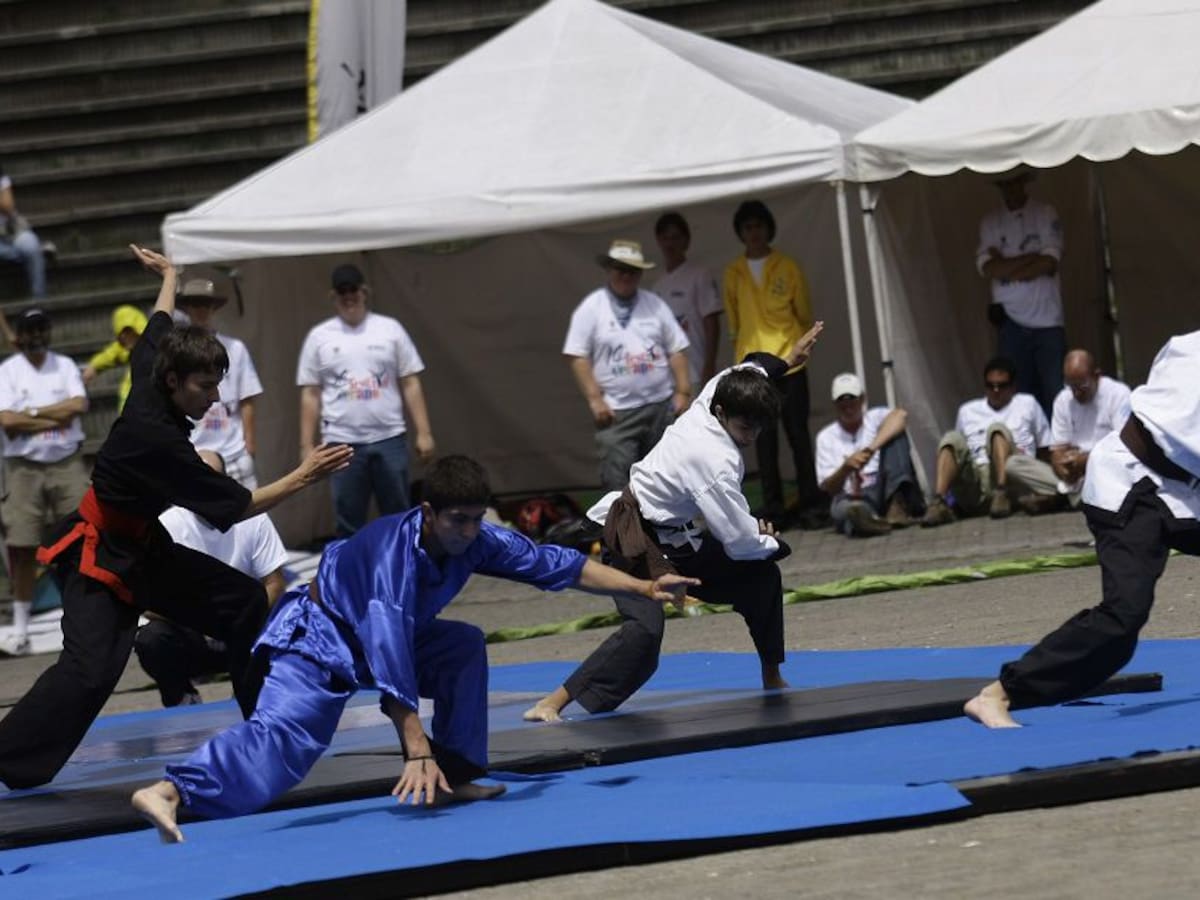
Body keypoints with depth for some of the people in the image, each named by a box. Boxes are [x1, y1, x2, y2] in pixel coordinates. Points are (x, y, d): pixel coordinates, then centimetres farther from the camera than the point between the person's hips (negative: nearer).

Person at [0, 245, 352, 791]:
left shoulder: (150, 393, -4)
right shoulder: (154, 439, -28)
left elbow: (157, 332, 20)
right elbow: (233, 508, -23)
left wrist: (169, 277, 38)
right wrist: (301, 479, -20)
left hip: (143, 550, 10)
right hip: (98, 560, -10)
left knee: (243, 601, 8)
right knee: (92, 667, -26)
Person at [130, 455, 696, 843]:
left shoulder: (475, 541, -12)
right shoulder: (393, 555, -34)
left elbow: (557, 565, -3)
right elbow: (390, 670, -39)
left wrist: (643, 588, -7)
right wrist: (417, 751, -41)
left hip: (385, 634, 9)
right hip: (319, 641, -9)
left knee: (467, 648, 2)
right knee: (281, 736, -29)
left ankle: (456, 778, 7)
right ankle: (168, 791, -49)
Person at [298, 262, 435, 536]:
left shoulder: (390, 329, 5)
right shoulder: (319, 337, 5)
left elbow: (411, 385, 5)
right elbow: (310, 395, 6)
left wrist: (423, 432, -2)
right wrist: (307, 446, 1)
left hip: (390, 439, 0)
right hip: (343, 442, 0)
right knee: (349, 523, 4)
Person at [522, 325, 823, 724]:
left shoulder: (708, 401, -4)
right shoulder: (718, 463, -29)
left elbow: (747, 370, 21)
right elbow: (740, 541, -25)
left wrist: (788, 360, 36)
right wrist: (769, 541, -3)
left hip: (674, 537, 10)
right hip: (637, 543, -10)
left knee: (760, 577, 19)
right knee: (644, 631, -31)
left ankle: (772, 678, 38)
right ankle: (552, 704, -36)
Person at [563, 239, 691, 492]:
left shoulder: (655, 305, 9)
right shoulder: (591, 308, 0)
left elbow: (676, 350, 10)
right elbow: (577, 356, -4)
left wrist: (683, 392, 2)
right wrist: (594, 399, -11)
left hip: (661, 405, 4)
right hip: (617, 411, -4)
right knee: (617, 480, -11)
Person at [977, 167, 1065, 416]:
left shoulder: (1046, 215, 2)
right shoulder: (990, 223, 9)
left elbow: (1049, 263, -9)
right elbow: (987, 268, -4)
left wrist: (1006, 269, -4)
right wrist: (1031, 257, -9)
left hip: (1047, 318, -2)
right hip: (1012, 321, 2)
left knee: (1056, 394, -7)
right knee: (1022, 394, 1)